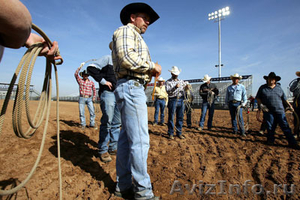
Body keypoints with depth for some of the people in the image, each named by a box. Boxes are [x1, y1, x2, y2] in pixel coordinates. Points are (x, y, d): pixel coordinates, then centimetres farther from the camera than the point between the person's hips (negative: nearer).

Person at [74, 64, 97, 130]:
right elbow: (76, 74, -9)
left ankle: (92, 124, 6)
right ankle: (83, 124, 13)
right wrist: (80, 67, -14)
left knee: (92, 112, -5)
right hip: (82, 98, -1)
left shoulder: (91, 82, 9)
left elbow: (94, 90, 19)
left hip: (89, 99, 1)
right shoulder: (80, 80, 6)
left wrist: (94, 97, 9)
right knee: (81, 112, 2)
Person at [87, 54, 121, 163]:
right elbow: (91, 68, -9)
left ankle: (113, 148, 20)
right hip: (108, 93, -7)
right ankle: (103, 150, 7)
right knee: (107, 122, -6)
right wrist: (103, 81, -13)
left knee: (117, 123, 9)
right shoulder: (108, 58, 1)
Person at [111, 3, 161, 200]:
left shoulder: (136, 38, 32)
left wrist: (149, 73, 8)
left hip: (134, 88, 10)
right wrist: (152, 66, -8)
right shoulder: (126, 30, 3)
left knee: (126, 138, 9)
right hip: (131, 87, -10)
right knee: (140, 140, -10)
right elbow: (126, 57, -17)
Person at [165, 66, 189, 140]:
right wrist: (175, 87, -26)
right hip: (173, 100, -5)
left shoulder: (181, 81, 18)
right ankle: (170, 134, 9)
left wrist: (186, 84, -3)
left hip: (181, 100, 5)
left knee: (180, 117, 8)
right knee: (171, 117, -1)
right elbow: (168, 91, -12)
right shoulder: (168, 82, 2)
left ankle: (179, 133, 19)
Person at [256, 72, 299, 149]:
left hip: (280, 110, 2)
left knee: (285, 127, 1)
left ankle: (292, 143, 7)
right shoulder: (262, 88, 3)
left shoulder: (279, 87, 11)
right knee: (270, 127, 5)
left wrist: (289, 105, 9)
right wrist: (261, 105, -8)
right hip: (268, 111, -2)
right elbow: (258, 98, 6)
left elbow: (284, 98, 18)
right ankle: (270, 141, 20)